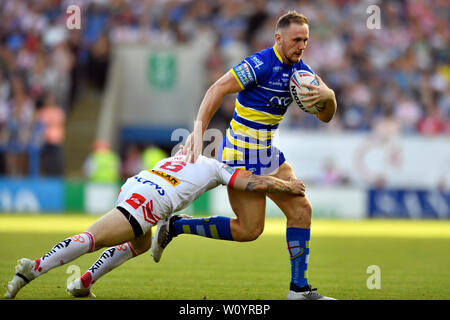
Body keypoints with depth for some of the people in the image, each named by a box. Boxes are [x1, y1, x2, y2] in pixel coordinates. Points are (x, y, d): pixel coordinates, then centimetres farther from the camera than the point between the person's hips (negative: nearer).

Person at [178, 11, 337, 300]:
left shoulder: (300, 70, 7)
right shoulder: (261, 64, -19)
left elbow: (325, 116, 9)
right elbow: (218, 89, -22)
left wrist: (328, 96, -14)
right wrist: (199, 131, -30)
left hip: (268, 153, 9)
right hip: (242, 156, -9)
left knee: (301, 210, 4)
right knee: (249, 230, -8)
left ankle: (299, 287, 9)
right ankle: (175, 226, 5)